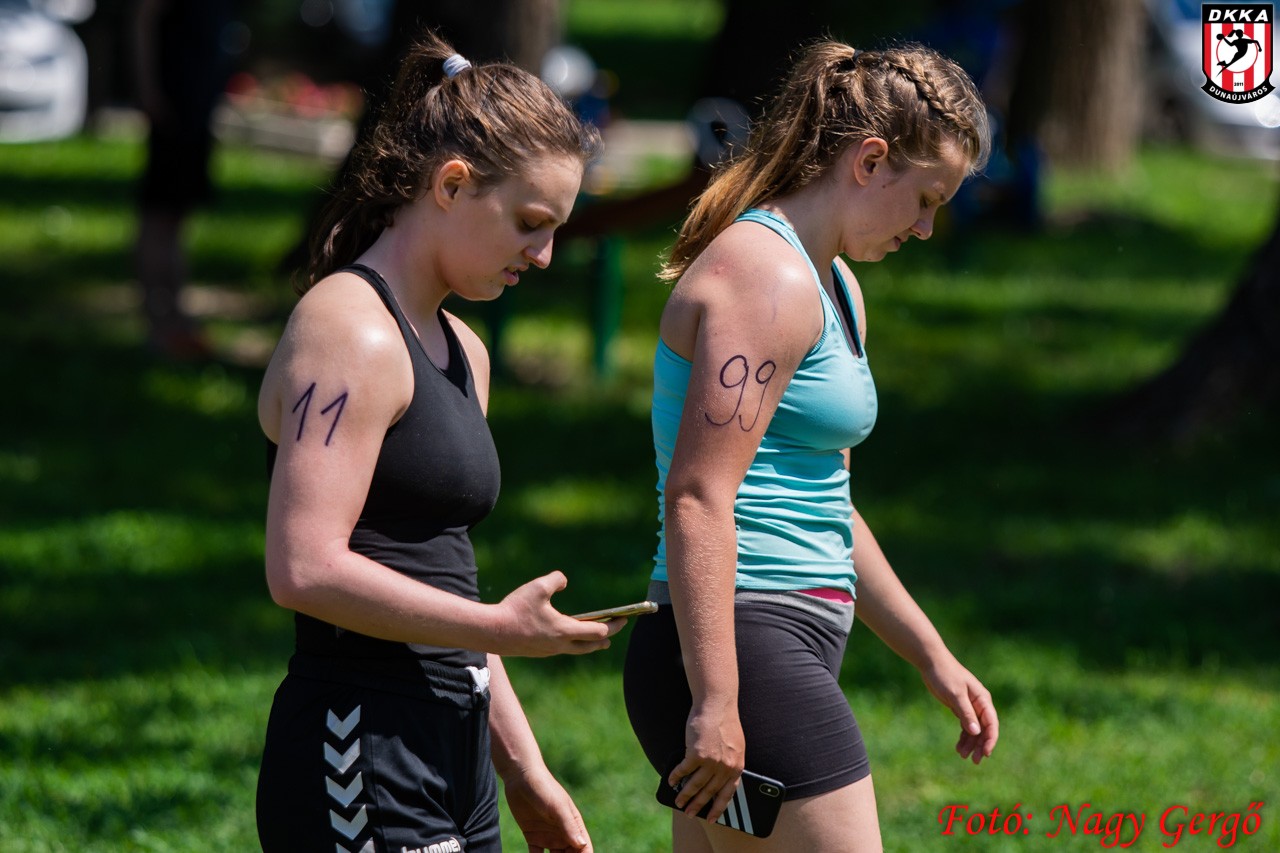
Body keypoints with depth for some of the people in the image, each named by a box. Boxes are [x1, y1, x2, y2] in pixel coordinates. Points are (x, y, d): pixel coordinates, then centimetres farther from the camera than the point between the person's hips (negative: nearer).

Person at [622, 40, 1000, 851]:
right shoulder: (765, 276, -13)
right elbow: (698, 497, -21)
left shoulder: (837, 289, 20)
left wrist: (934, 658, 30)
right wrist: (716, 702, -25)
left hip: (786, 653, 10)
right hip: (741, 652, -10)